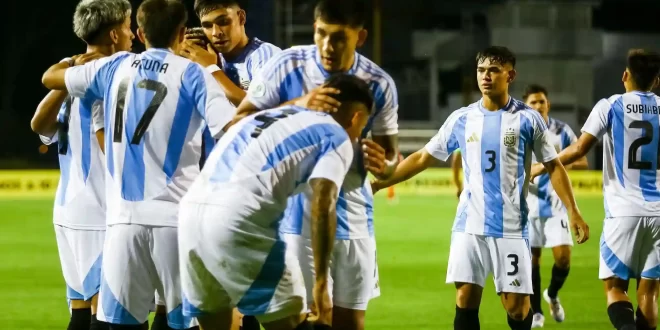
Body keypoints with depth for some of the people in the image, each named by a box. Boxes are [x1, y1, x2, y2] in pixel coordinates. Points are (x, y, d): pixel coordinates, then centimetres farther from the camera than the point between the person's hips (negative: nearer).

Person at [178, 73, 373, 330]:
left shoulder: (268, 116, 32)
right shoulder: (336, 136, 10)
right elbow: (323, 207, -4)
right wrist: (321, 285, -4)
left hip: (192, 211, 7)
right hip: (238, 221, -7)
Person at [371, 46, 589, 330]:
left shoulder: (527, 119, -1)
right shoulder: (461, 119, 6)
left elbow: (553, 167, 4)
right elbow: (423, 158, 11)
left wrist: (573, 212, -4)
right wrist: (378, 184, 7)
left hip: (511, 226, -2)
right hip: (470, 224, 2)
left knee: (516, 304, -5)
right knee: (466, 297, -4)